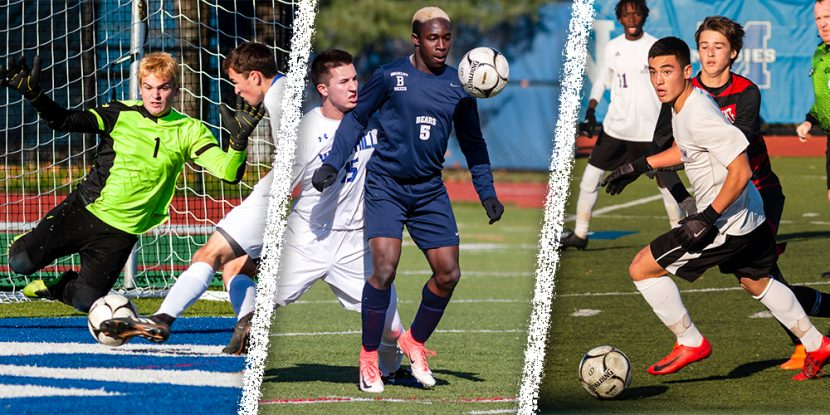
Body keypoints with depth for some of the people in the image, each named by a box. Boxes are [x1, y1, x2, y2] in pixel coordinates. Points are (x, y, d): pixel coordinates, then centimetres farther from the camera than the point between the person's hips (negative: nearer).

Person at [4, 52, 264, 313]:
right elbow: (63, 122, -1)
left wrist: (239, 140, -30)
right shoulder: (122, 114, -2)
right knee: (21, 263, -11)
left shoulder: (189, 132, -2)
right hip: (84, 210, 0)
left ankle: (56, 288, 29)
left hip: (122, 231, 0)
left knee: (85, 302, -7)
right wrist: (32, 93, -16)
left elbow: (229, 172, -11)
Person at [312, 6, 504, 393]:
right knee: (385, 268, -17)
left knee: (448, 274, -2)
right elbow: (356, 118, 6)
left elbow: (472, 143, 15)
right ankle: (369, 357, -1)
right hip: (385, 185, -4)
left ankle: (414, 342, 22)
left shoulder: (459, 86, 4)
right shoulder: (390, 75, -5)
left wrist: (487, 193, 9)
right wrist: (332, 164, -1)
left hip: (429, 190, 4)